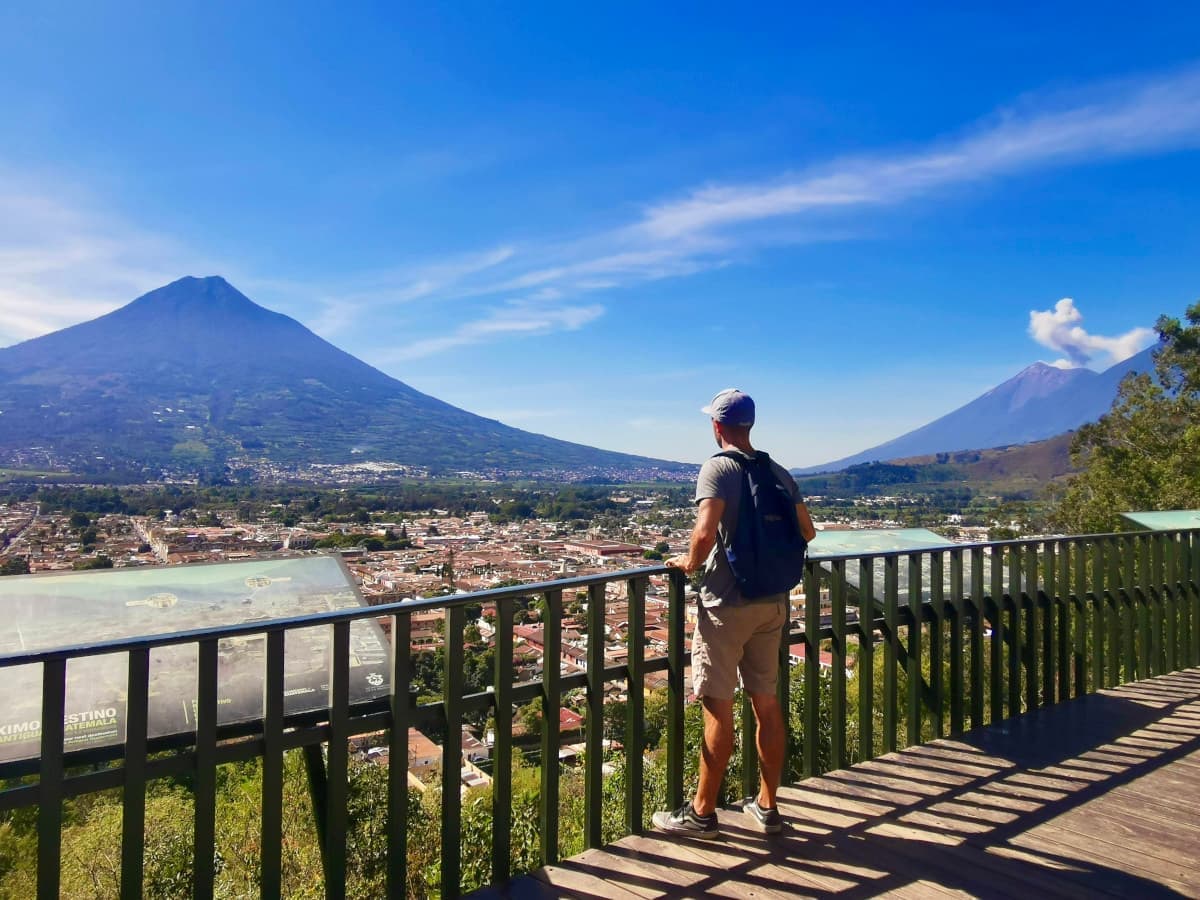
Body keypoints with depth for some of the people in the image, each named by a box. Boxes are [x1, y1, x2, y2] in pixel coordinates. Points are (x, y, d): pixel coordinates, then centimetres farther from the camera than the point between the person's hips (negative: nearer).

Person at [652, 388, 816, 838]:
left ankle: (702, 812, 15)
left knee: (717, 708, 2)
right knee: (766, 702, 15)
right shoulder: (779, 472, 7)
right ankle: (766, 807, 27)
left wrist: (689, 562, -8)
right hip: (773, 602, 7)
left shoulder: (718, 468, -13)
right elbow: (807, 531, 12)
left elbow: (705, 531, -26)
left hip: (727, 603, -7)